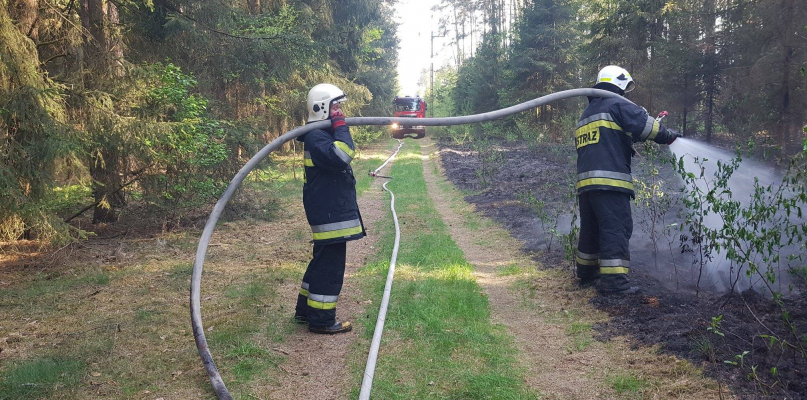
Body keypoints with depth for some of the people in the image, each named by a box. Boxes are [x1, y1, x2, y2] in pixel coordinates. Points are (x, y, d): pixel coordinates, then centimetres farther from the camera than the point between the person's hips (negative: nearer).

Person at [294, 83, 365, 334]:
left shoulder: (323, 134, 17)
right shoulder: (316, 138, -17)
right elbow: (341, 156, -33)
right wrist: (340, 125, -24)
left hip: (331, 210, 12)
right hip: (329, 214, -11)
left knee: (323, 261, 20)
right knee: (330, 266, -3)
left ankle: (305, 310, 31)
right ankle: (321, 320, 7)